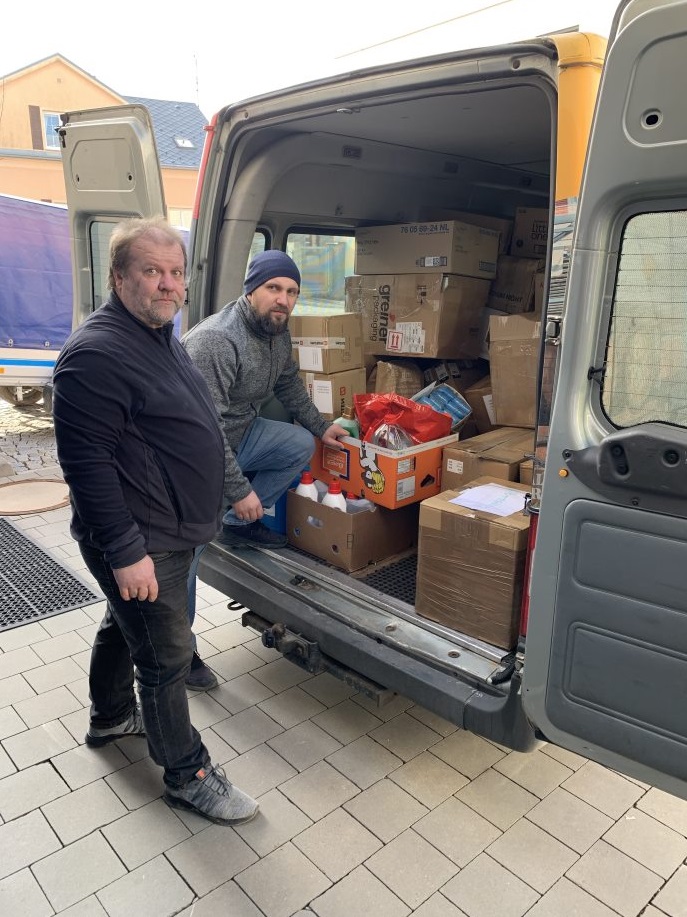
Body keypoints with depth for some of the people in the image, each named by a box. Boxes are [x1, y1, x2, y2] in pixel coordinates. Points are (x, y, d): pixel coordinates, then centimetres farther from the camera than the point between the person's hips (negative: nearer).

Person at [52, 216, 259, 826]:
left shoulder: (161, 336, 10)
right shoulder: (97, 353, -23)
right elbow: (86, 462, -26)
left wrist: (205, 510, 23)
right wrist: (125, 552, -25)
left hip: (173, 529, 10)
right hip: (140, 543, -10)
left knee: (123, 628, 27)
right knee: (166, 657, 4)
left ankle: (110, 718, 49)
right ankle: (187, 775, 23)